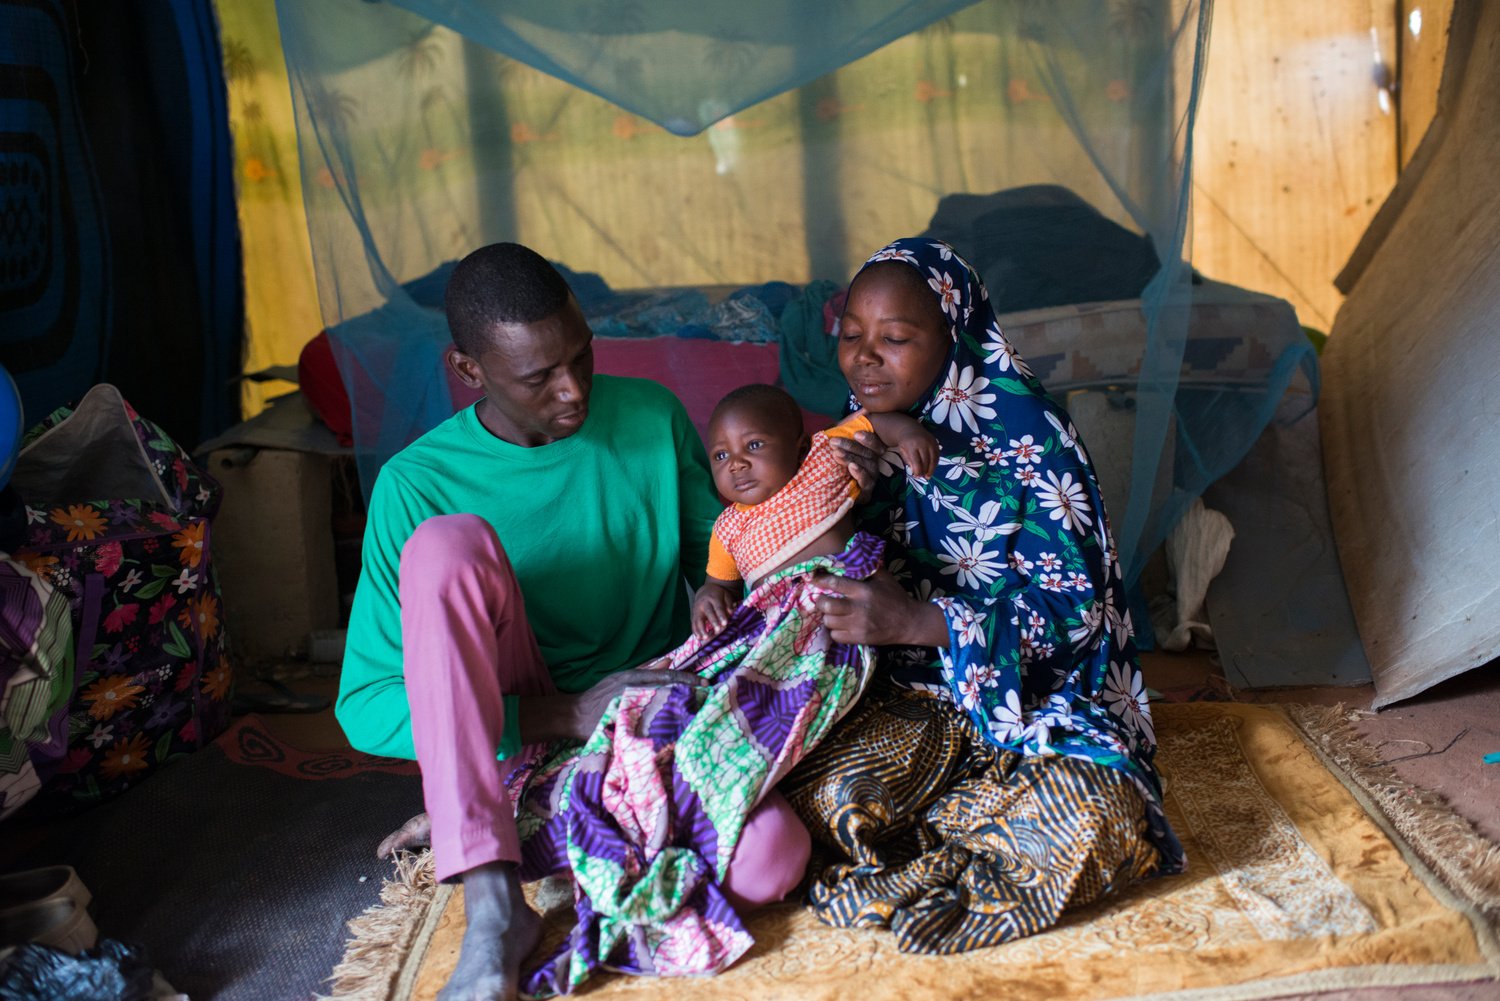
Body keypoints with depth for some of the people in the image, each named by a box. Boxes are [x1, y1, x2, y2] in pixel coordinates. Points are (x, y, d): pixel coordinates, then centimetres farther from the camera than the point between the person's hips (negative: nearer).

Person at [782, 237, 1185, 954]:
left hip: (1035, 692, -3)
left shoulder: (1028, 433, -14)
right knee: (825, 792, -28)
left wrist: (919, 621, -33)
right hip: (905, 694, 3)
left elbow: (1072, 604, -19)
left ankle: (911, 863, -10)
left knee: (1099, 820, -31)